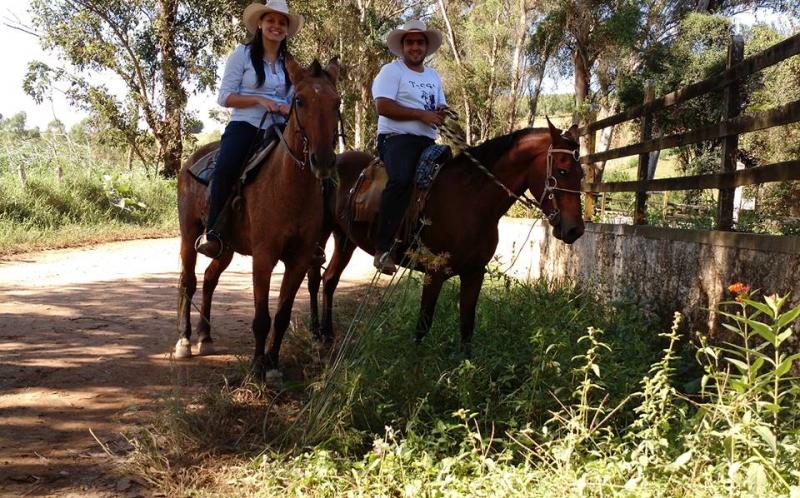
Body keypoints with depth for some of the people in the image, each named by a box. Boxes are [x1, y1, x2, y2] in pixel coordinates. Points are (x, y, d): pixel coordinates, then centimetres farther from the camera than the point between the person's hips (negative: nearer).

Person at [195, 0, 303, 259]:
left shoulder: (289, 63, 17)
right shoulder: (243, 54, 5)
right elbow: (225, 97, -1)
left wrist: (288, 108, -7)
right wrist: (260, 100, -14)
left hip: (278, 129, 4)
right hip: (245, 125, -4)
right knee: (226, 167, -32)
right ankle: (213, 231, -21)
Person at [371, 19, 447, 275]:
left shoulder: (433, 76, 24)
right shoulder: (391, 71, 2)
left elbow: (441, 108, 27)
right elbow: (383, 107, -12)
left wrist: (442, 115, 1)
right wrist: (421, 114, -16)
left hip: (427, 141, 8)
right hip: (397, 138, -8)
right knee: (401, 179, -33)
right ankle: (383, 248, -35)